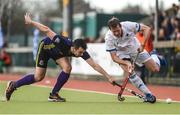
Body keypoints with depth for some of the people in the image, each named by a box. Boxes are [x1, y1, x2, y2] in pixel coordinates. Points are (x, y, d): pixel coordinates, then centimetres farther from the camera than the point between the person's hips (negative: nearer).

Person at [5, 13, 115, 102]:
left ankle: (54, 94, -5)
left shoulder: (82, 52, -30)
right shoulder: (63, 43, -44)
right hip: (45, 47, -5)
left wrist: (109, 77, -35)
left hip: (58, 52, 5)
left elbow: (95, 65, -29)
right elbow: (47, 30, -36)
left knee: (67, 67, -21)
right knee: (38, 77, -4)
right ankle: (14, 85, 18)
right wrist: (31, 22, -25)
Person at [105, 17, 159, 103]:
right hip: (122, 54, -1)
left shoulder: (128, 25, -30)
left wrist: (142, 45, -30)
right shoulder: (109, 38, -28)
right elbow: (114, 57, -25)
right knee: (129, 72, -29)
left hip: (136, 49, 1)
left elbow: (147, 29, -20)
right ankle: (148, 94, -19)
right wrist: (127, 63, -41)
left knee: (155, 69, -3)